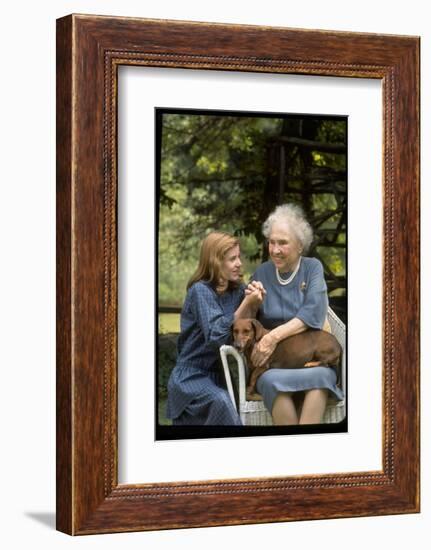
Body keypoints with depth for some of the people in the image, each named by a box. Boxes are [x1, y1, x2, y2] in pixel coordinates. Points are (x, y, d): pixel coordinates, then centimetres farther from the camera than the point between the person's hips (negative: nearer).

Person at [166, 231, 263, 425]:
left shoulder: (237, 289, 5)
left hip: (217, 373, 7)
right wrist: (246, 305, -25)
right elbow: (215, 337, -24)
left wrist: (253, 305, -13)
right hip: (192, 375, -6)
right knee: (220, 402, -33)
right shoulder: (200, 290, -14)